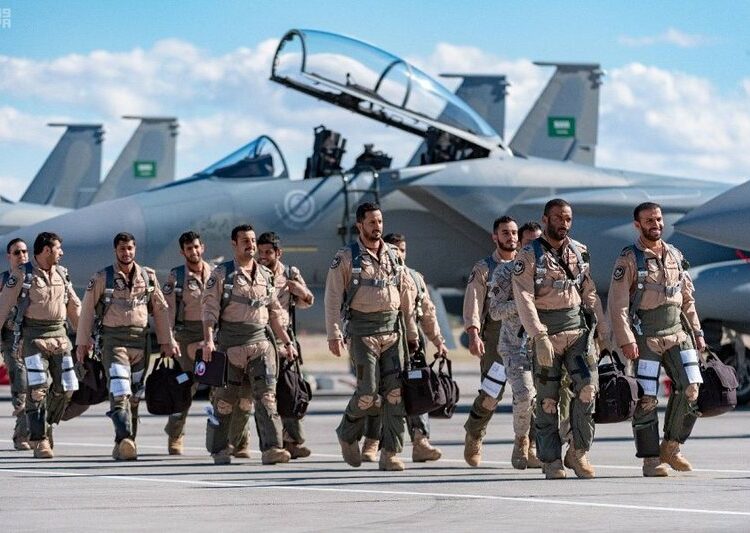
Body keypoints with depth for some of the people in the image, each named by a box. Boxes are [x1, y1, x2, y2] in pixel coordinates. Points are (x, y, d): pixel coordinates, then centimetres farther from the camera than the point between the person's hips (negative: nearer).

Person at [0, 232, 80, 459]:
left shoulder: (62, 274, 11)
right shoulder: (22, 274, -5)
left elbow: (74, 307, 20)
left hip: (58, 335, 5)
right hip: (33, 336, -5)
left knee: (64, 388, 1)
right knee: (37, 388, -11)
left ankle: (44, 426, 23)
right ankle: (39, 440, -7)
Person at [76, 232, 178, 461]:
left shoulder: (148, 276, 8)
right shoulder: (102, 278, -1)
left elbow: (160, 309, 13)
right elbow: (87, 311, 3)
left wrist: (167, 341, 10)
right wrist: (82, 343, 3)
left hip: (140, 341, 4)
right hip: (113, 340, -4)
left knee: (134, 396, 7)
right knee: (120, 393, -18)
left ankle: (123, 446, 14)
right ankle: (125, 439, -29)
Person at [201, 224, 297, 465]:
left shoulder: (265, 275, 14)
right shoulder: (222, 274, 0)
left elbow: (274, 313, 20)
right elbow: (210, 308, -7)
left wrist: (287, 342, 16)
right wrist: (208, 340, -18)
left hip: (261, 340, 3)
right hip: (231, 343, -3)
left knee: (266, 395, -10)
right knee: (225, 398, 5)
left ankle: (272, 448, -17)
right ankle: (219, 448, 18)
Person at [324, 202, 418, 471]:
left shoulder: (393, 256, 12)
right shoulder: (346, 258, -1)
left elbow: (406, 295, 17)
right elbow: (333, 298, -4)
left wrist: (411, 332, 15)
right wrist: (334, 335, -12)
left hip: (393, 328, 4)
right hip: (363, 330, -4)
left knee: (395, 391, -5)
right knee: (368, 391, -10)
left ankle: (390, 453, -3)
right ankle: (348, 433, 19)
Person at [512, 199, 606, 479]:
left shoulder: (579, 252, 12)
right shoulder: (529, 256, -4)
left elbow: (589, 293, 18)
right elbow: (524, 298, -12)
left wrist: (602, 328, 13)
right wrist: (539, 336, -22)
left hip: (578, 330, 3)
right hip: (546, 334, -3)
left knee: (588, 387, -12)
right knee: (548, 400, 1)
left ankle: (578, 452, 1)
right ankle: (552, 462, 9)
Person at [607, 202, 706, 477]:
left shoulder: (676, 256, 14)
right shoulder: (629, 260, -4)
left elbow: (687, 299, 20)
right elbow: (617, 304, -9)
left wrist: (697, 332, 15)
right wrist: (626, 340, -17)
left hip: (677, 333, 5)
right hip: (645, 337, -5)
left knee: (690, 389, -4)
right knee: (646, 399, -4)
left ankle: (671, 449, 10)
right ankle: (651, 459, 3)